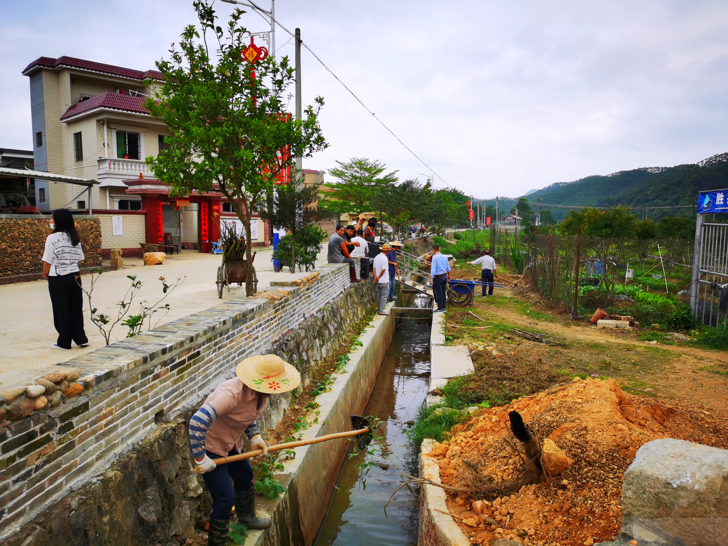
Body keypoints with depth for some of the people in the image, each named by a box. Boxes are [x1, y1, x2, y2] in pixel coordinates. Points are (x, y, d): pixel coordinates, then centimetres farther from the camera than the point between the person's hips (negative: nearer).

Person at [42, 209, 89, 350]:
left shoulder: (52, 238, -13)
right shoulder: (75, 237, 5)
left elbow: (48, 261, -10)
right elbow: (79, 259, 7)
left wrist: (45, 274, 7)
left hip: (58, 278, -5)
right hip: (74, 277, 5)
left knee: (61, 310, 5)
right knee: (75, 308, 12)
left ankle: (64, 342, 15)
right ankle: (81, 339, 15)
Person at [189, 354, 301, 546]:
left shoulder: (261, 393, -11)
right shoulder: (233, 393, -38)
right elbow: (197, 421, -41)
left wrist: (254, 437, -5)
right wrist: (200, 459, -32)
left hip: (231, 442, 9)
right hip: (210, 445, -9)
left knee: (244, 476, 25)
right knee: (225, 497, -6)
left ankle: (247, 517, 51)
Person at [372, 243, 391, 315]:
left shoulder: (376, 257, 9)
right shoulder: (385, 258, -16)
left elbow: (374, 268, 5)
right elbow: (383, 270, -20)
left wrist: (376, 277, -4)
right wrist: (378, 277, -9)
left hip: (378, 281, 8)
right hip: (384, 281, -8)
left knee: (379, 295, 15)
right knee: (384, 296, -2)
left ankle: (380, 309, 23)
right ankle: (381, 311, -4)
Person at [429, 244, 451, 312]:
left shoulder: (434, 257, -16)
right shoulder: (444, 257, 6)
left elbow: (433, 269, -22)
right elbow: (448, 268, 14)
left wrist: (431, 278, -21)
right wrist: (448, 275, 28)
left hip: (438, 277, -7)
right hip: (444, 276, 7)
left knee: (438, 293, 1)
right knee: (443, 292, 14)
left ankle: (440, 309, 5)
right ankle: (443, 308, 22)